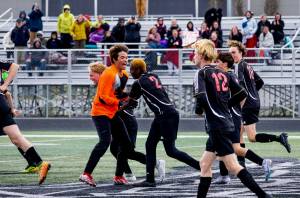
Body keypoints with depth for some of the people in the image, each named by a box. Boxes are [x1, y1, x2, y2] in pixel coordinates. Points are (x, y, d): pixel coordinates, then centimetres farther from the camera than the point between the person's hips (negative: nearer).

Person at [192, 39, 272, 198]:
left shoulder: (202, 73, -9)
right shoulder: (222, 73, 13)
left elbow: (201, 97, -24)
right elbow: (241, 94, 14)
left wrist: (198, 110, -4)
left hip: (217, 127, -9)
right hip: (226, 124, 9)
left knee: (233, 166, -9)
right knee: (204, 164, 15)